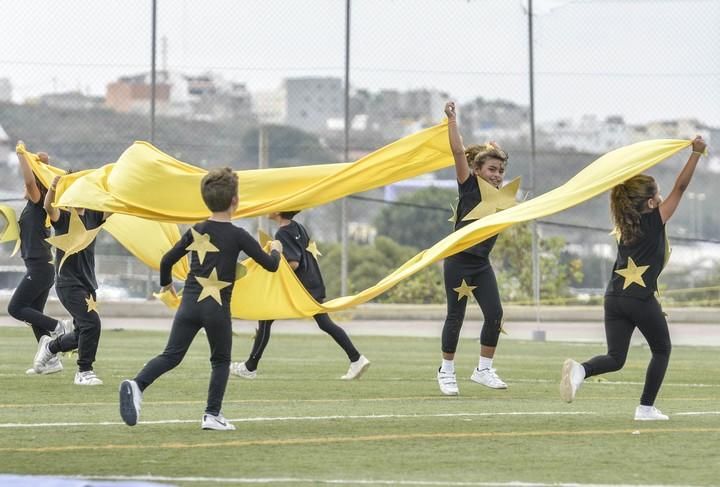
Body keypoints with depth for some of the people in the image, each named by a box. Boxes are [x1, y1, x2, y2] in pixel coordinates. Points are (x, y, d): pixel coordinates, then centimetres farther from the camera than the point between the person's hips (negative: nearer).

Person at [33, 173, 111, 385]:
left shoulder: (92, 216, 7)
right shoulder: (63, 217, -8)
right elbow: (49, 207, -28)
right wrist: (53, 187, -47)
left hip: (88, 283, 7)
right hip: (68, 283, -7)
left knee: (83, 332, 13)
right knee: (91, 323, -19)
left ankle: (50, 346, 40)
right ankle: (84, 372, -6)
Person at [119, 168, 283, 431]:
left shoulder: (196, 231, 7)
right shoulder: (237, 236, -5)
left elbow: (167, 260, 12)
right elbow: (270, 265, -2)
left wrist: (166, 283, 33)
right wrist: (276, 250, 21)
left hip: (189, 303, 3)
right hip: (217, 309, -3)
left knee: (172, 355, 1)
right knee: (221, 361, 14)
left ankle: (137, 385, -23)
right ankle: (213, 415, 10)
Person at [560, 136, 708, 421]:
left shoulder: (625, 226, 15)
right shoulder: (655, 221, -1)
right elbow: (681, 186, -2)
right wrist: (696, 153, 3)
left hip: (614, 298, 5)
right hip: (642, 299, -5)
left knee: (615, 358, 5)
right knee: (662, 350, 17)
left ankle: (580, 370, -26)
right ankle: (646, 408, 11)